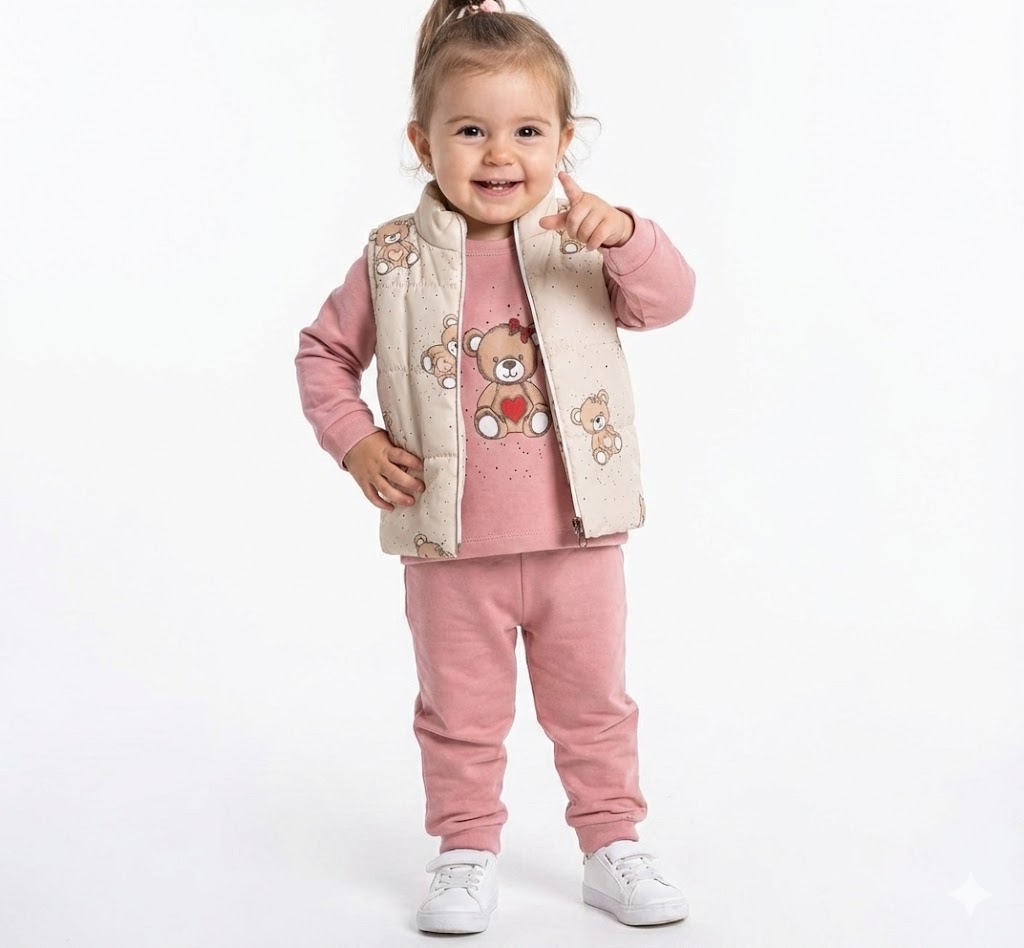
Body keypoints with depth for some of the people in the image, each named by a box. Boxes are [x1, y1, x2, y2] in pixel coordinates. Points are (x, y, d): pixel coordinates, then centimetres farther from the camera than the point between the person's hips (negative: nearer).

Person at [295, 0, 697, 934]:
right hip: (452, 548, 0)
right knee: (460, 715, 12)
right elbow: (325, 350, 7)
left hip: (578, 539, 1)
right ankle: (467, 853, 30)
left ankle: (613, 843, 32)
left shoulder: (581, 236, -3)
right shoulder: (395, 259, -4)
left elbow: (668, 298, -16)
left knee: (594, 705, 15)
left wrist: (623, 234, -34)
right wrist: (355, 441, -7)